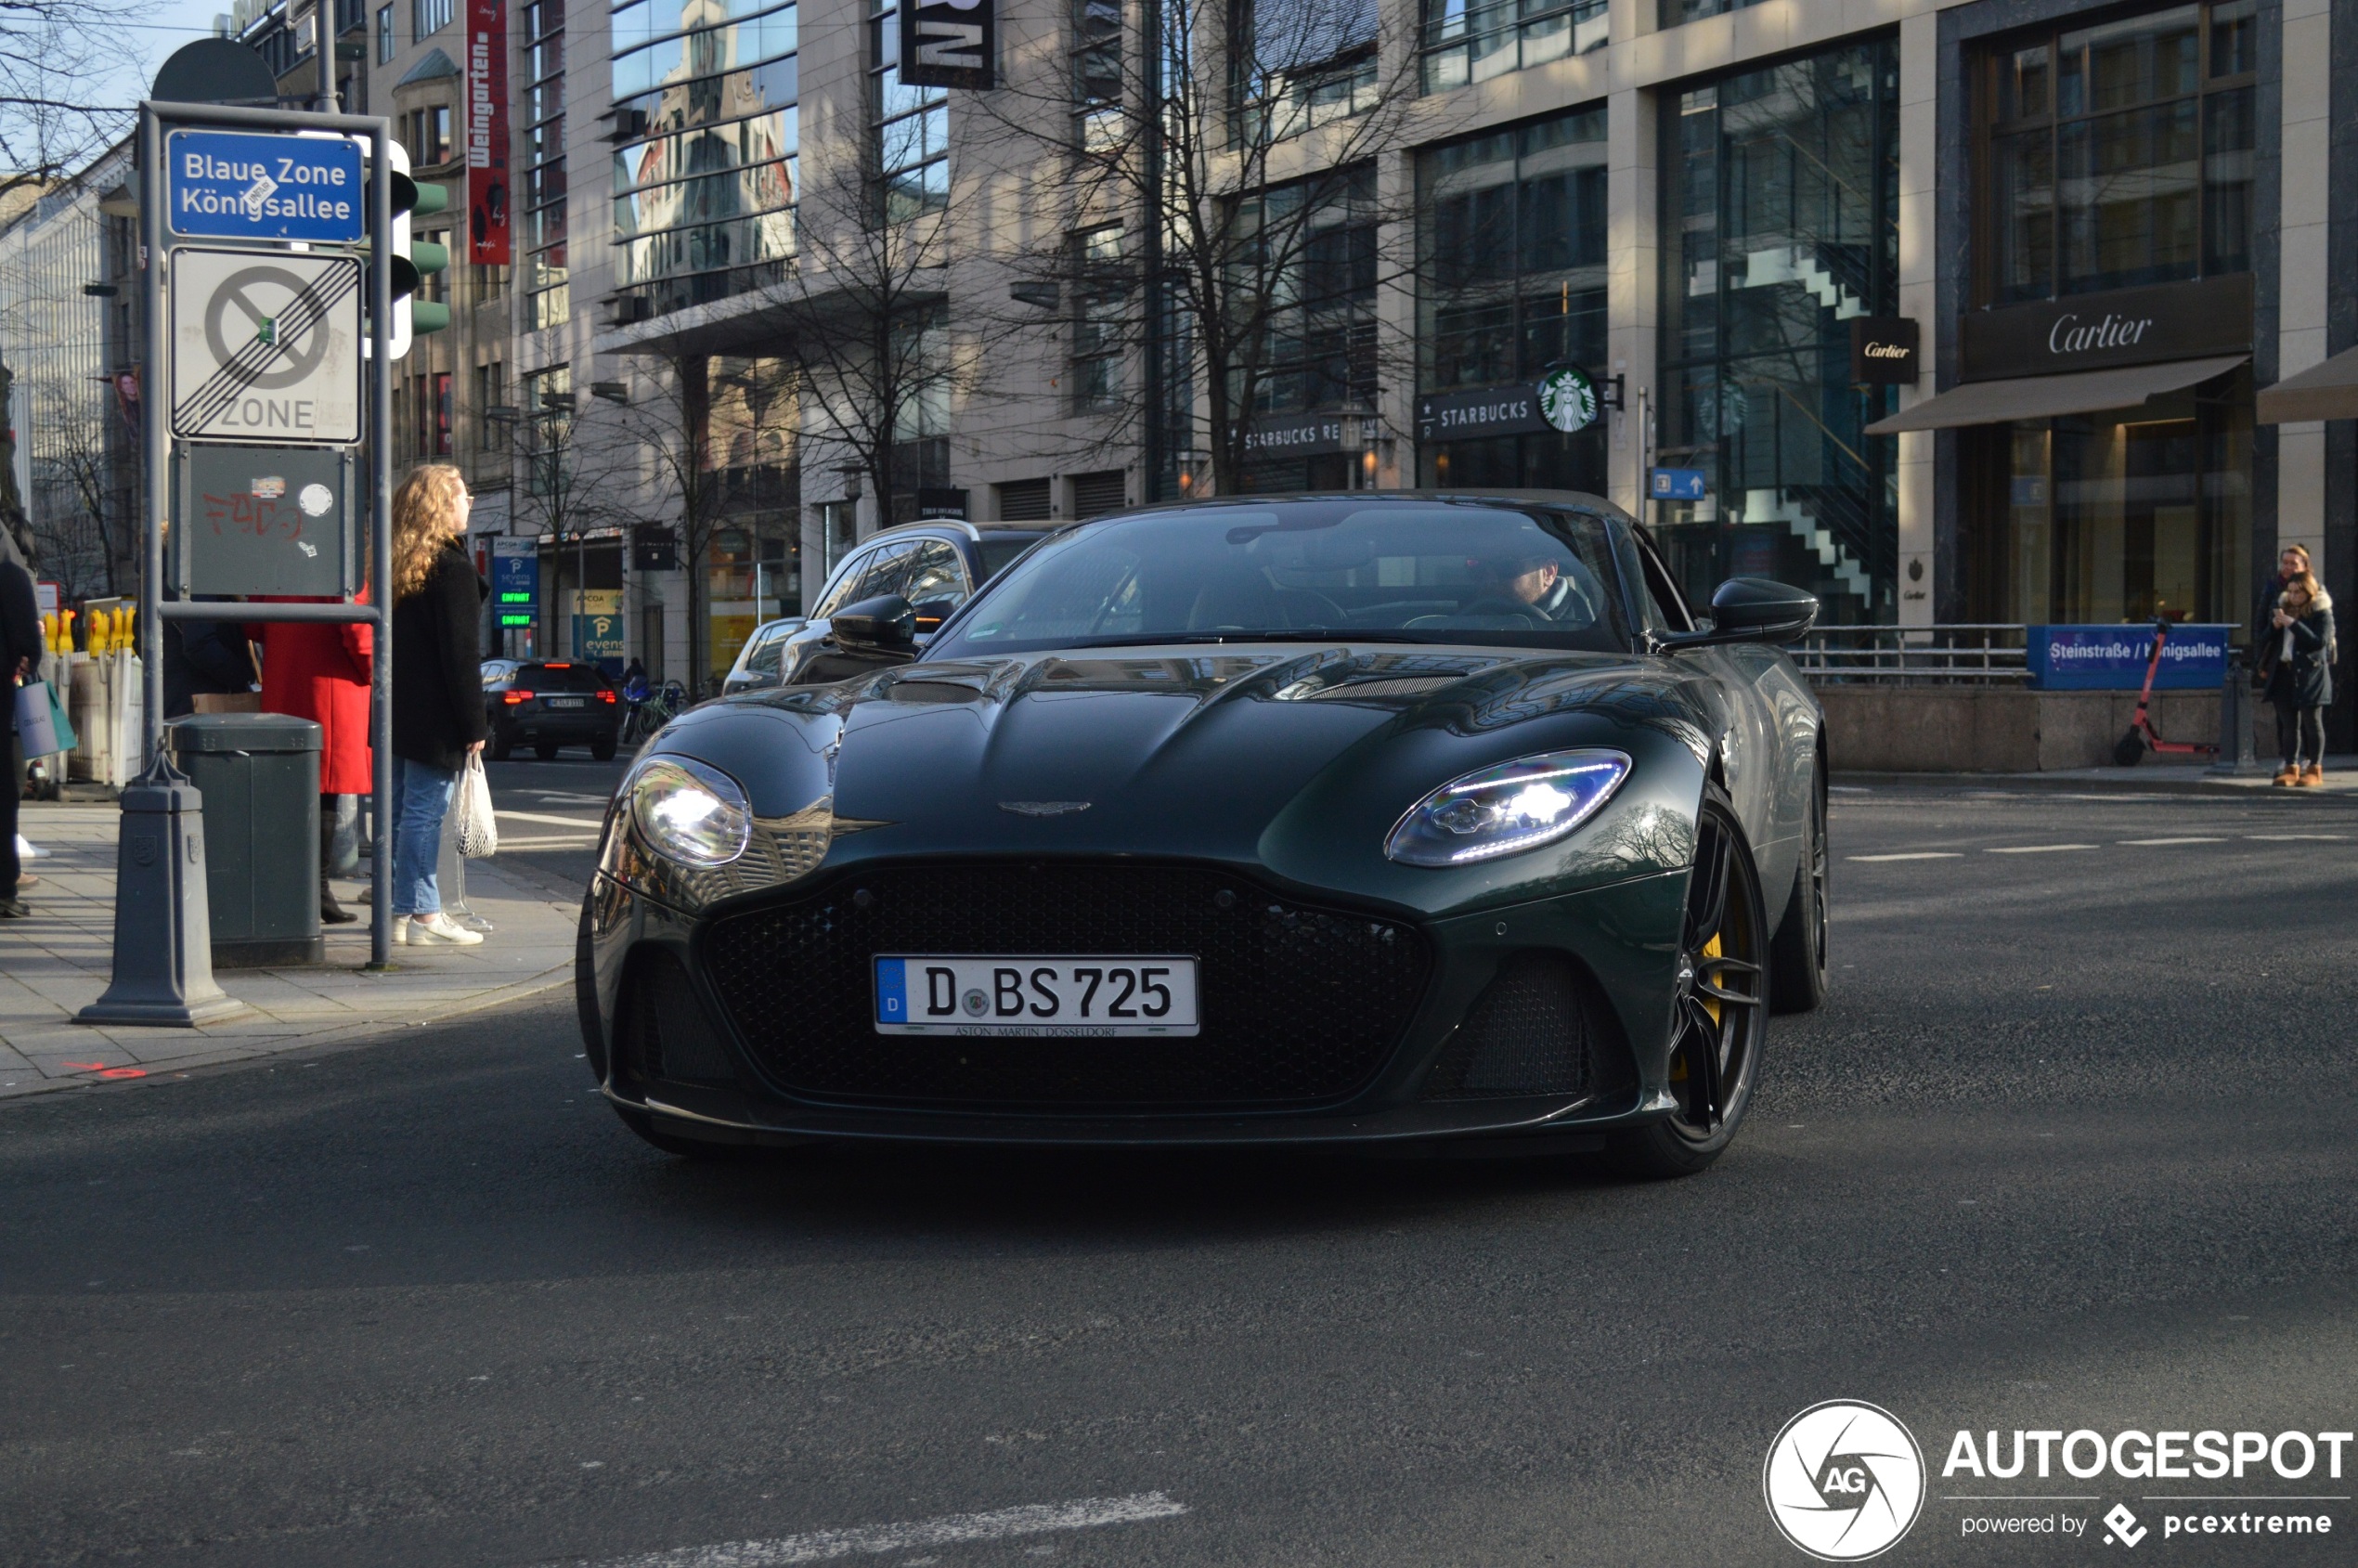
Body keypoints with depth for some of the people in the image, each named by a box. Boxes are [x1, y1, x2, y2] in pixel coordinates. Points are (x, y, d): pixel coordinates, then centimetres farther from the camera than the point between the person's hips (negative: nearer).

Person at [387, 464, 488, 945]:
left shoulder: (400, 565, 12)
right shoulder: (453, 568, -13)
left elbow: (389, 643, 14)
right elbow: (462, 654, -15)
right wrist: (474, 726, -11)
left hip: (399, 710, 8)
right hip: (436, 716, -8)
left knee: (400, 810, 11)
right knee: (425, 811, -5)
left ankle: (399, 912, 15)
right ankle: (423, 914, -2)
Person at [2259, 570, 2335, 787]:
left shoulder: (2322, 613, -4)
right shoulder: (2284, 608, 14)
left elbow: (2319, 641, -17)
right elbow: (2268, 641, 14)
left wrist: (2293, 624, -20)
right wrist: (2275, 626, -6)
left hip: (2310, 674, -6)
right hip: (2284, 672, 6)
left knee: (2312, 722, 0)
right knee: (2288, 723, 5)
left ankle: (2314, 769, 4)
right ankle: (2291, 768, 9)